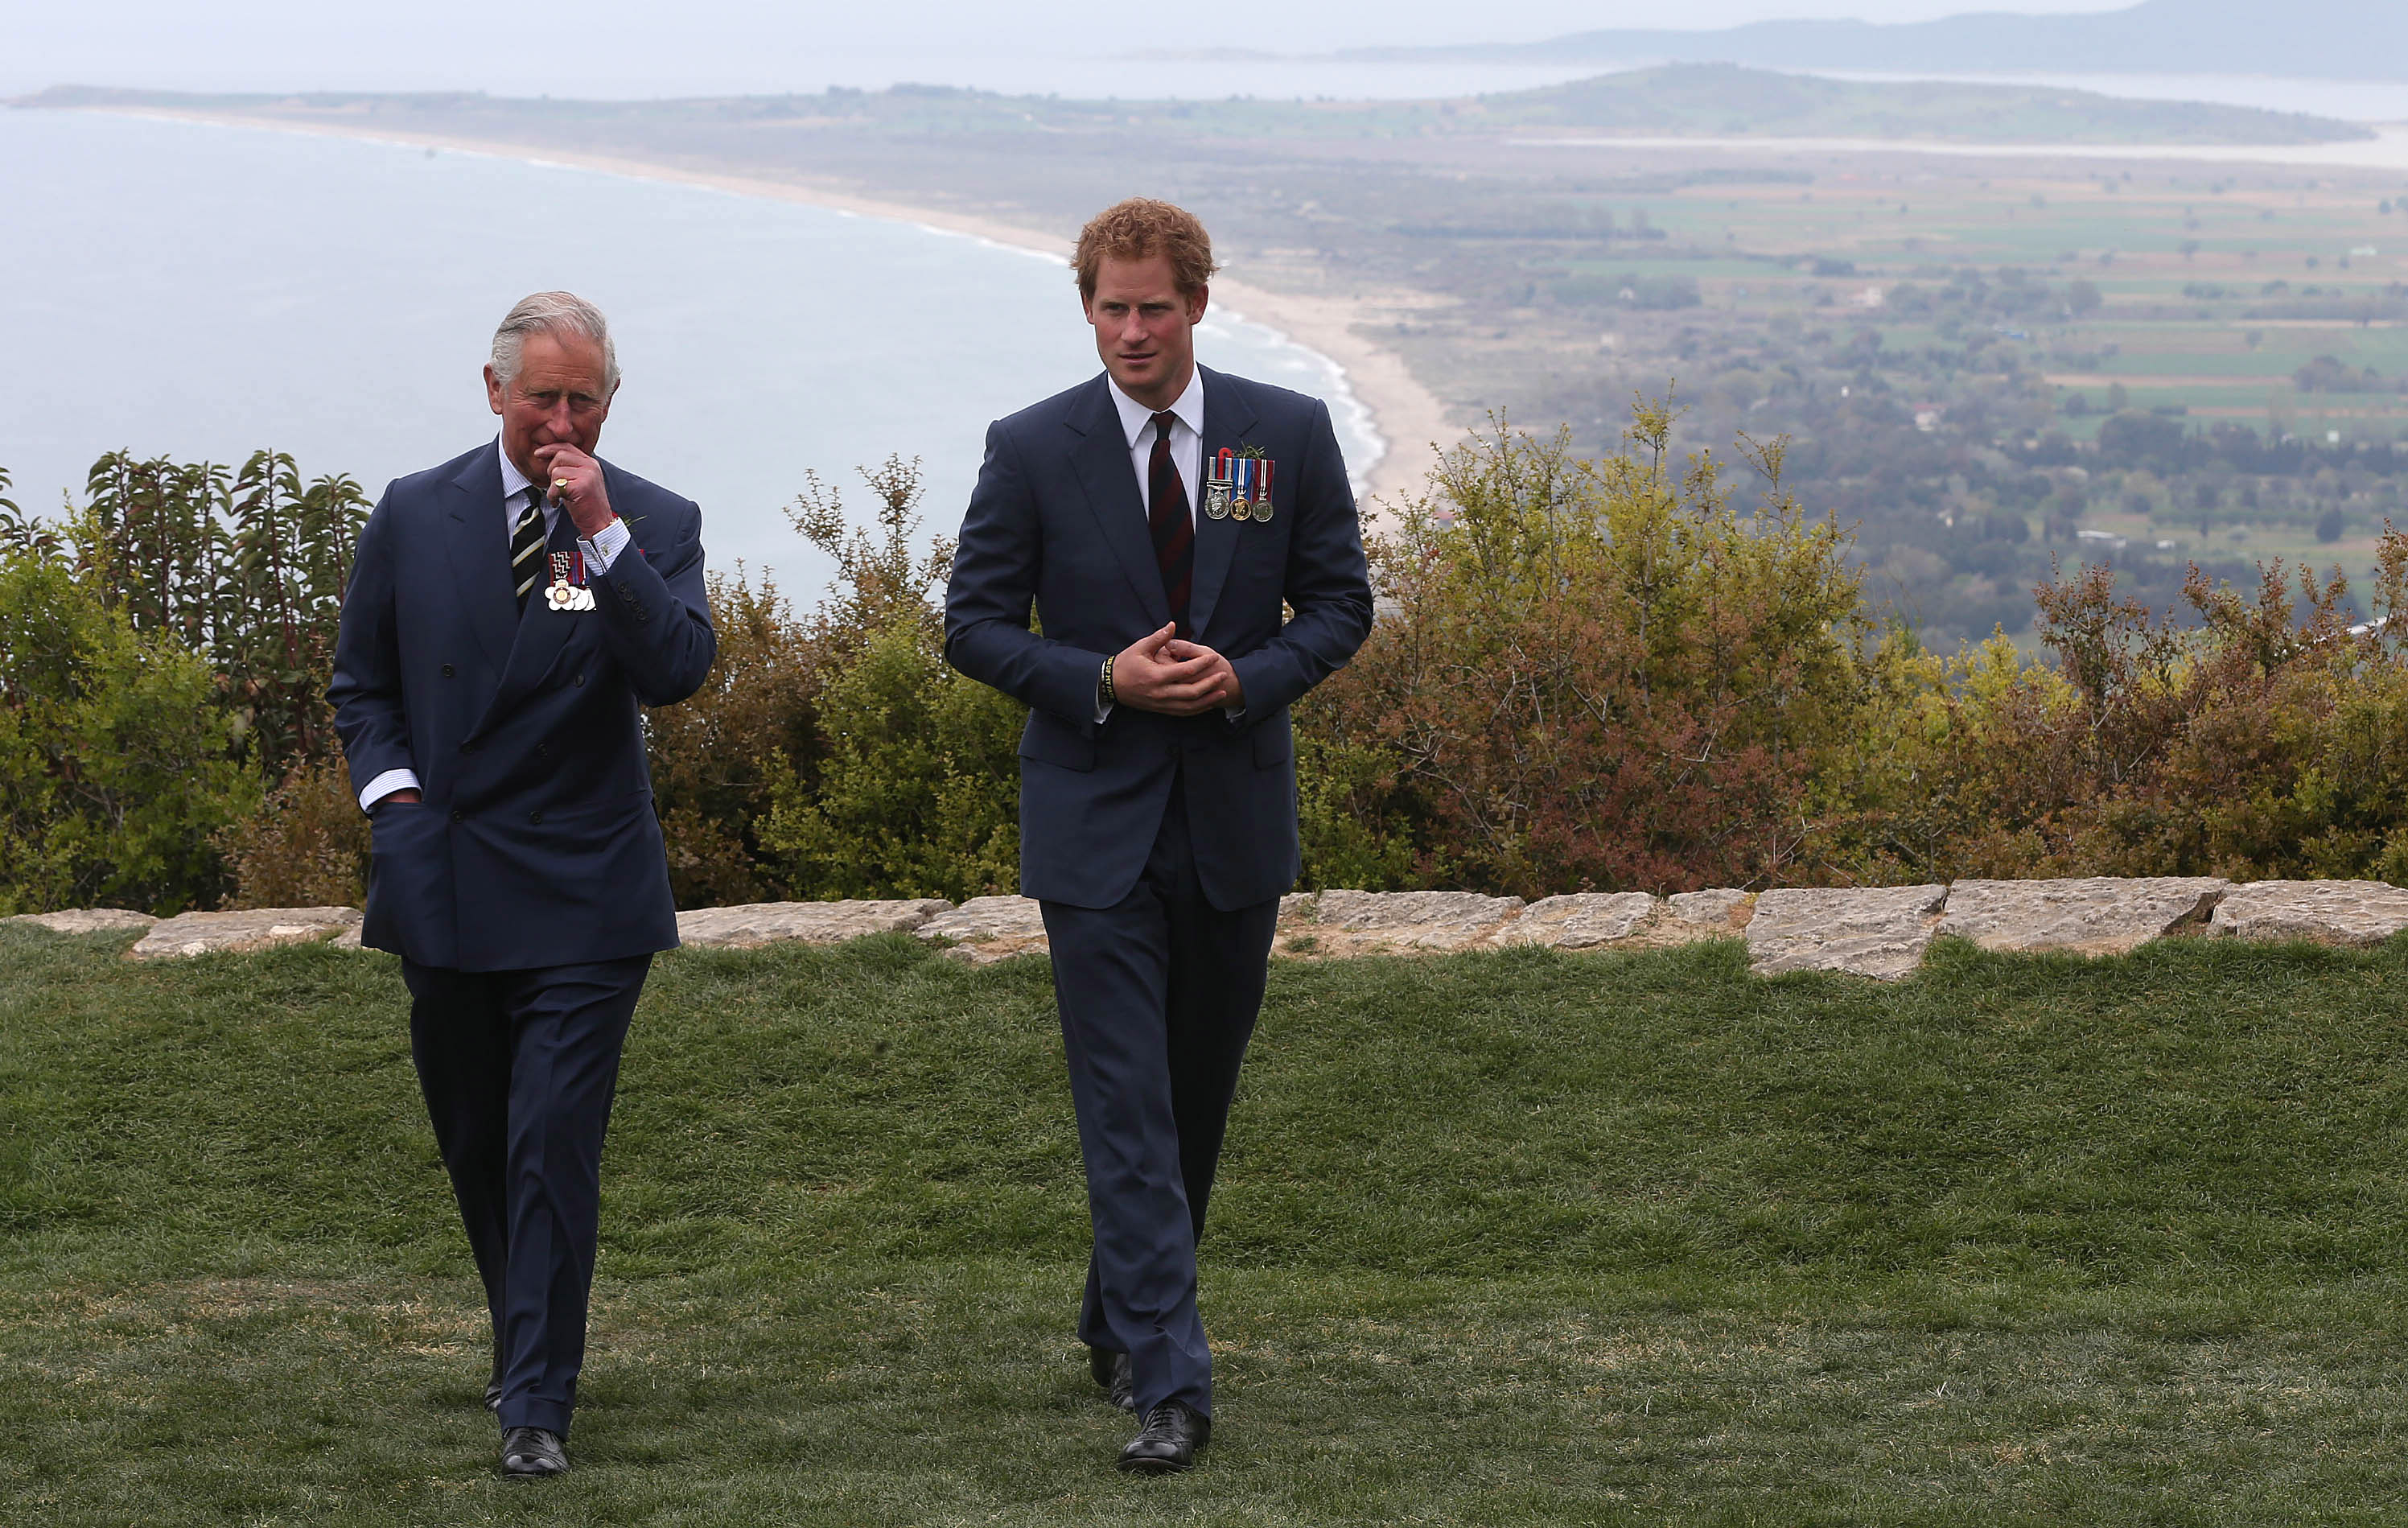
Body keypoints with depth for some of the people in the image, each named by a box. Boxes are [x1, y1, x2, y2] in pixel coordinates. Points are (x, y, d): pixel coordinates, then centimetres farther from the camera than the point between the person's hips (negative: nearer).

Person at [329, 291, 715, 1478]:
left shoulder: (653, 525, -2)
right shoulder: (414, 515, 5)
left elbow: (679, 672, -18)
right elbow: (361, 683, 14)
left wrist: (604, 533, -23)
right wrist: (393, 791, -3)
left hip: (584, 891, -3)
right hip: (442, 881, 3)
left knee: (553, 1144, -12)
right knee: (474, 1141, 13)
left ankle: (537, 1402, -10)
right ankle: (528, 1341, 32)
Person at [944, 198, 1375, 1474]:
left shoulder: (1288, 435, 0)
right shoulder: (1032, 449, -4)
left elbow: (1340, 603, 5)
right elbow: (975, 626, -1)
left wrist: (1248, 677, -14)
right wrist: (1105, 680, -17)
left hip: (1237, 813, 3)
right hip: (1096, 821, -3)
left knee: (1199, 1094, 14)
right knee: (1127, 1111, -9)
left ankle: (1120, 1316, 35)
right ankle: (1166, 1382, -12)